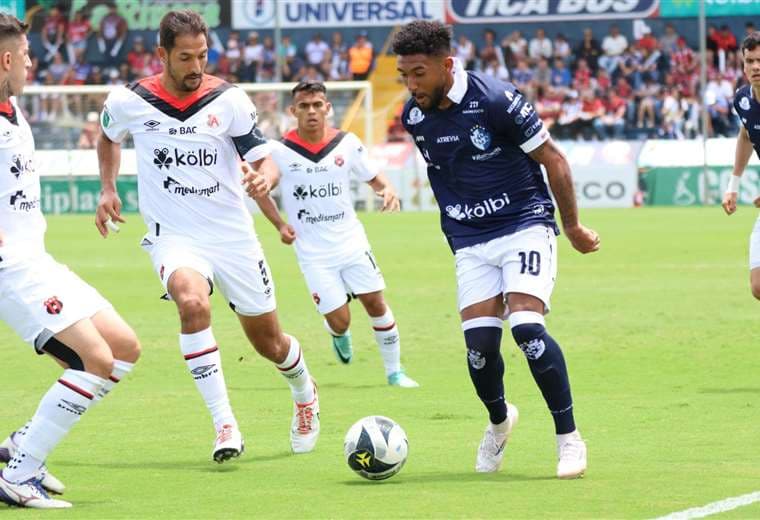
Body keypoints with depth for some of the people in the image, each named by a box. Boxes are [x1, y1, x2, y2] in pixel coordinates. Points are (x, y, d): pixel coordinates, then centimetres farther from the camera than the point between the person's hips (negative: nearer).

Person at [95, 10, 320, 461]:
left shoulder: (229, 100, -8)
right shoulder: (129, 102, -5)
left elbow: (263, 156, -4)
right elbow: (108, 136, 18)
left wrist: (264, 176, -27)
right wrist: (108, 189, 5)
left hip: (233, 236, 1)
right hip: (174, 238, -1)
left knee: (269, 342, 11)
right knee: (192, 302, -34)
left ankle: (305, 395, 47)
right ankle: (225, 425, -27)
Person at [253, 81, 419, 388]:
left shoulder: (347, 144, -2)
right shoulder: (280, 152, -8)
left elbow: (373, 178, 9)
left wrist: (387, 190, -14)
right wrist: (280, 225, -7)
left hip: (352, 243, 2)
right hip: (313, 253, -2)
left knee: (376, 304, -1)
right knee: (339, 322, -5)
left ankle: (394, 372, 15)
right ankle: (339, 336, 33)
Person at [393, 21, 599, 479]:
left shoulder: (496, 100, -17)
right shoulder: (414, 118, 0)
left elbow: (553, 158, -8)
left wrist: (573, 226, -2)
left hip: (525, 224, -5)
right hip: (470, 242, 5)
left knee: (527, 326, -22)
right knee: (479, 343, -6)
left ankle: (569, 439, -10)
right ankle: (499, 421, 26)